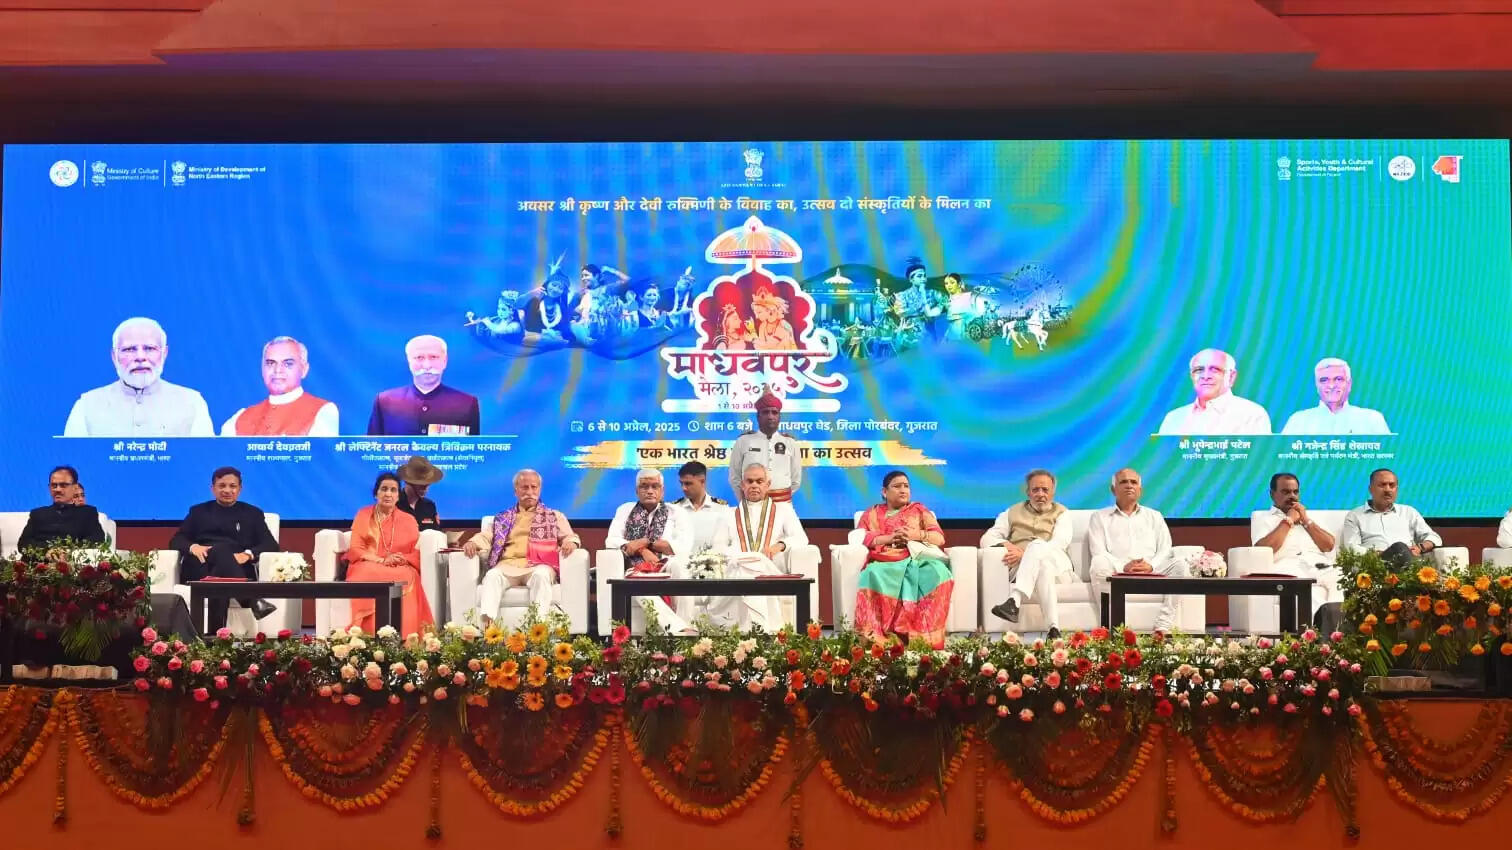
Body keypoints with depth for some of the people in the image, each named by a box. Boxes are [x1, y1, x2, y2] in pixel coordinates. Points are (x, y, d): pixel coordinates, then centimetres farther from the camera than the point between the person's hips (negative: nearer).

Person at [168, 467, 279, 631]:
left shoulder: (252, 513, 24)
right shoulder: (198, 511, 28)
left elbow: (271, 545, 10)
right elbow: (175, 541, 16)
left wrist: (248, 554, -13)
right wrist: (192, 547, -10)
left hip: (237, 568, 0)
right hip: (198, 569, 0)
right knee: (221, 551, -36)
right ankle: (253, 600, -53)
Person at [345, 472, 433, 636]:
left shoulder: (408, 520, 15)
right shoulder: (363, 515, 13)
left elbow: (418, 553, 8)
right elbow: (355, 549, 3)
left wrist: (404, 559, -16)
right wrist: (382, 560, -14)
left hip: (401, 570, 0)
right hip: (368, 567, 0)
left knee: (405, 579, -37)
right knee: (369, 576, -38)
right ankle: (368, 636, -40)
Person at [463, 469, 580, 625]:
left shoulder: (555, 516, 24)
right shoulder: (502, 518, 28)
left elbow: (569, 536, 14)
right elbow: (486, 537, 17)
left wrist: (570, 541, -13)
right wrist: (473, 542, -7)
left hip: (538, 565, -1)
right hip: (508, 564, 2)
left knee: (541, 575, -38)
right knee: (492, 575, -33)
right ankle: (486, 621, -48)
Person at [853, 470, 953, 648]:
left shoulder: (920, 511, 27)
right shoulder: (872, 513, 25)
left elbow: (939, 538, 13)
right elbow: (860, 538, 7)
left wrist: (915, 535, -6)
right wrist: (889, 538, -8)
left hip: (918, 559, 1)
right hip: (885, 563, -1)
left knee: (936, 573, -36)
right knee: (874, 576, -38)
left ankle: (925, 637, -39)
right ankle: (879, 639, -42)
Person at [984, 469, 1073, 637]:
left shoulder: (1061, 513, 16)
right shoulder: (1012, 513, 23)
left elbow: (1060, 543, -5)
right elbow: (987, 538, 14)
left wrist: (1024, 553, -20)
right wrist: (1004, 544, -12)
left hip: (1058, 568, -1)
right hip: (1019, 570, 1)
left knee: (1037, 545, -35)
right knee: (1043, 565, -36)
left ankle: (1014, 600, -56)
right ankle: (1053, 628, -51)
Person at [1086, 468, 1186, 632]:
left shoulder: (1154, 516, 26)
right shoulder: (1100, 517, 18)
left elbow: (1165, 550, 12)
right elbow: (1098, 553, 3)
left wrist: (1151, 566, -11)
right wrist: (1123, 567, -16)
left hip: (1151, 572, 2)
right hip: (1116, 573, -2)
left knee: (1179, 564, -26)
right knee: (1099, 563, -35)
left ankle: (1163, 626, -32)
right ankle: (1114, 625, -40)